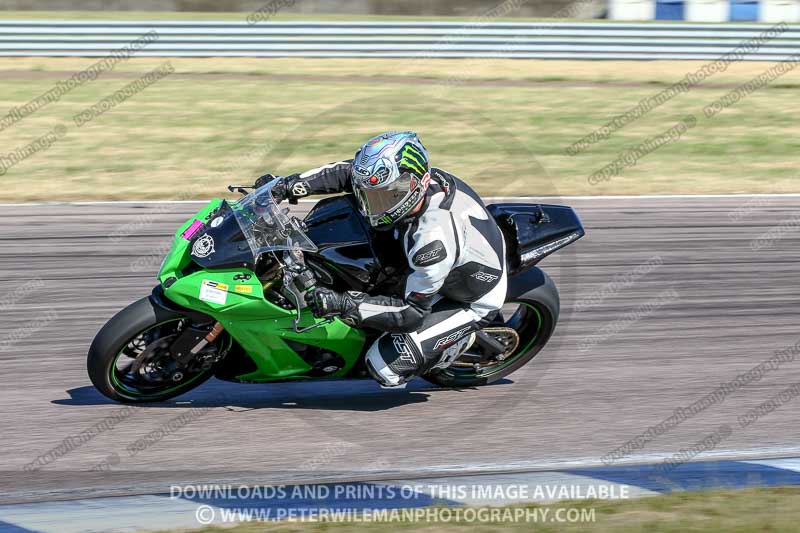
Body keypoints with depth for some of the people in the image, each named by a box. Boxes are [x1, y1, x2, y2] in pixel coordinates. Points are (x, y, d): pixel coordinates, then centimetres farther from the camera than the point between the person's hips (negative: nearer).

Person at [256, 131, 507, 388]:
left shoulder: (434, 239, -42)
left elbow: (413, 313, -32)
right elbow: (350, 172, -6)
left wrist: (345, 305, -38)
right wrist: (290, 184, -16)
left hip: (471, 303, -8)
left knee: (385, 365, -14)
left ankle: (461, 339, 8)